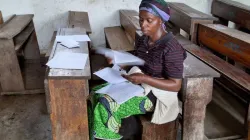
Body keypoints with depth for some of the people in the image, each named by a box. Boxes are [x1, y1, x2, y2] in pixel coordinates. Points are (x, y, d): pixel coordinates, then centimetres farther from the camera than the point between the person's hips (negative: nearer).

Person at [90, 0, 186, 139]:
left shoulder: (171, 48, -22)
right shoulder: (142, 40, 2)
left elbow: (176, 85, -21)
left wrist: (144, 79, -30)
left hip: (154, 94, -8)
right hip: (136, 85, 8)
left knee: (105, 105, -21)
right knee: (96, 92, -6)